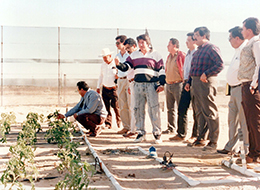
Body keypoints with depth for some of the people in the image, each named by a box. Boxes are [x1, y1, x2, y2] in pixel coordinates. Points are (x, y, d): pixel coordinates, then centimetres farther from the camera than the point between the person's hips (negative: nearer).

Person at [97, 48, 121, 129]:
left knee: (116, 107, -5)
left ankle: (119, 122, 11)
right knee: (106, 107, 2)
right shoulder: (103, 65, 12)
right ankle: (108, 123, 8)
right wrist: (98, 87, 20)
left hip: (114, 89, -5)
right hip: (105, 89, 5)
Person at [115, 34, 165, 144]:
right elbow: (126, 66, 7)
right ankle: (141, 133, 15)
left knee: (154, 109, -7)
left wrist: (161, 84, -5)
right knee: (138, 109, 5)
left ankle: (157, 133, 3)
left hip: (151, 85, -4)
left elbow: (162, 71, 4)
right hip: (138, 85, 4)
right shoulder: (134, 55, 14)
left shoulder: (155, 55, 5)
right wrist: (119, 64, -14)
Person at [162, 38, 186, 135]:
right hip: (168, 85, 8)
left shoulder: (182, 56, -9)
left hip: (178, 84, -8)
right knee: (170, 108, 13)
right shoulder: (169, 56, 17)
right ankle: (171, 128, 22)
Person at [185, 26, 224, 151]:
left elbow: (220, 65, -18)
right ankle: (200, 138, 23)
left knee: (210, 113, -5)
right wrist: (189, 82, 18)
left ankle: (213, 142, 0)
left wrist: (205, 74, -22)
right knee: (200, 112, 14)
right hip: (196, 82, 9)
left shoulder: (212, 48, -8)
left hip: (206, 82, -9)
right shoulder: (198, 51, 20)